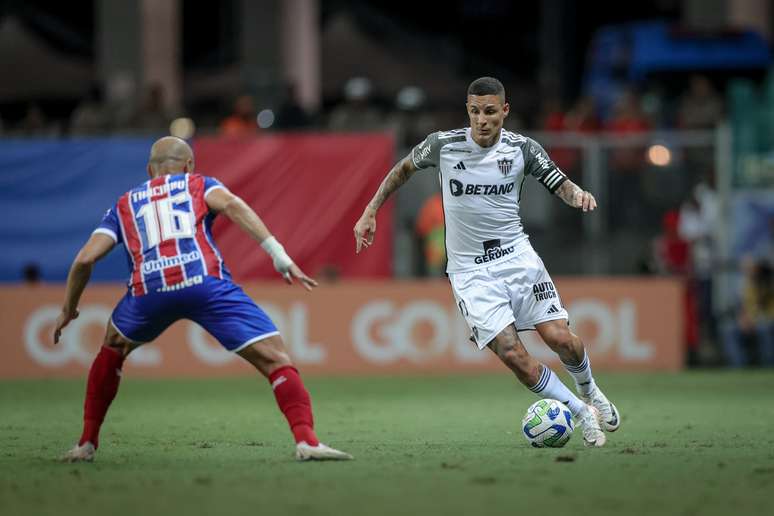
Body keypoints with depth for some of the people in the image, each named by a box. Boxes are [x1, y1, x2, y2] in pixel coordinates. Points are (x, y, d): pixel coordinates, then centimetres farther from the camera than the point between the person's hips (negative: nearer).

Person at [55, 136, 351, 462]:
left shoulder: (123, 206, 32)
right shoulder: (199, 185, 27)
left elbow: (85, 259, 20)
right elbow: (231, 204, 3)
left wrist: (68, 310, 34)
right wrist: (278, 254, -5)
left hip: (149, 288, 3)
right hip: (206, 282, -3)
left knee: (112, 350, 32)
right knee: (274, 359, 1)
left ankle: (87, 444, 30)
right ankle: (306, 440, -18)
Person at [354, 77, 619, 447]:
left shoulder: (522, 148, -2)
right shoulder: (443, 145, -5)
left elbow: (560, 185, 4)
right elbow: (404, 169, 13)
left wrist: (578, 194, -20)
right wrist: (370, 211, 11)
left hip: (517, 256, 1)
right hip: (470, 271, -1)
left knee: (560, 339, -12)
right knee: (513, 355, -16)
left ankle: (589, 392, 22)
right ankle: (582, 414, 0)